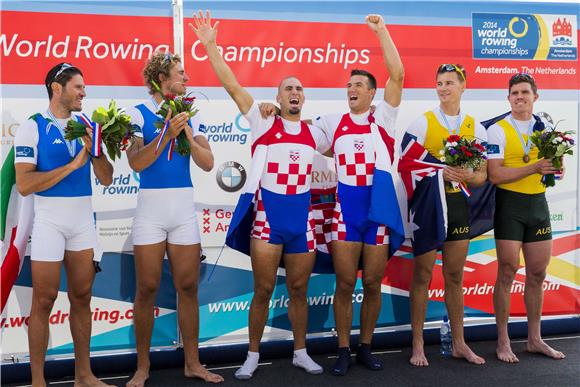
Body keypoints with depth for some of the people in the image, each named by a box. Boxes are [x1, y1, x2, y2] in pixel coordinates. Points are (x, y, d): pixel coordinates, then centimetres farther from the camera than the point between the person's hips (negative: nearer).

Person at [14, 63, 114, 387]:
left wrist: (95, 149, -11)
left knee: (82, 298, 10)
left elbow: (106, 179, 6)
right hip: (49, 220, -5)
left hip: (84, 219, 5)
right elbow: (24, 184, -15)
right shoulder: (33, 127, -7)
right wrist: (72, 164, -18)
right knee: (44, 300, -1)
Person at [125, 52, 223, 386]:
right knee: (147, 289, 2)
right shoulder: (138, 114, -3)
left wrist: (188, 135, -12)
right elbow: (136, 162, -15)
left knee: (188, 286, 6)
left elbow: (207, 163, 1)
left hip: (185, 208, 3)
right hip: (151, 208, -3)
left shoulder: (191, 115, 8)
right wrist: (167, 134, -22)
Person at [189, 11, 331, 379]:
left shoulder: (313, 133, 11)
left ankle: (301, 353, 26)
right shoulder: (263, 123, 0)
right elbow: (232, 85, -8)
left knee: (299, 289, 11)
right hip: (268, 215, -3)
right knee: (263, 290, 2)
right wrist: (210, 45, -13)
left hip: (302, 217, 3)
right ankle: (253, 356, 16)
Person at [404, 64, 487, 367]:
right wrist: (439, 171, -20)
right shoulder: (421, 123, -2)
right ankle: (418, 345, 11)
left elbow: (482, 176, 8)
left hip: (458, 204, 3)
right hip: (427, 203, -3)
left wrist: (468, 175, -15)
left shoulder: (475, 128, 8)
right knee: (422, 274, 1)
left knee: (455, 276, 11)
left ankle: (458, 343, 21)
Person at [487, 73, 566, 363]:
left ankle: (534, 339, 22)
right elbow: (495, 175, -16)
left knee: (537, 274, 10)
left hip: (539, 204, 5)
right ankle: (503, 342, 9)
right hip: (509, 205, -5)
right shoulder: (498, 130, -7)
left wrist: (554, 170, -3)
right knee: (508, 273, -2)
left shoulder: (545, 129, 10)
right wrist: (534, 167, -20)